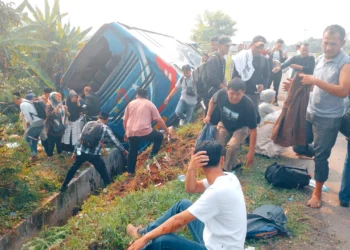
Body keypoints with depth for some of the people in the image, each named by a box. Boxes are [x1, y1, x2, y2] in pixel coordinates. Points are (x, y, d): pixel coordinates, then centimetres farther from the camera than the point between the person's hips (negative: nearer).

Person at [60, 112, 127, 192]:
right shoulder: (105, 128, 1)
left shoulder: (88, 124, 12)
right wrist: (123, 150, 17)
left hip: (81, 152, 5)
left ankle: (63, 186, 37)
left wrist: (75, 152, 19)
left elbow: (80, 139, 13)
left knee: (73, 168, 26)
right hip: (94, 155, -4)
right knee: (104, 173, 10)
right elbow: (115, 141, 5)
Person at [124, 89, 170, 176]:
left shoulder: (131, 104, 16)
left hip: (131, 133, 4)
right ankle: (153, 155, 14)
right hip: (145, 132, -4)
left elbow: (125, 120, 17)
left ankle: (130, 172, 27)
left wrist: (126, 133, 28)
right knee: (159, 136, 21)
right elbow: (159, 120, 1)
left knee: (132, 152, 22)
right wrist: (167, 131, 11)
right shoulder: (150, 104, 7)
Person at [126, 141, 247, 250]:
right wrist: (191, 170, -16)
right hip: (215, 237, 8)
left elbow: (178, 220, -25)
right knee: (183, 204, 16)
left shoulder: (218, 191, -31)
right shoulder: (229, 177, -5)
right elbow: (191, 188, 5)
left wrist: (146, 238, -15)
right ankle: (145, 232, 28)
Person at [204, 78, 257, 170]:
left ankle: (226, 170, -3)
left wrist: (251, 152, -29)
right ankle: (235, 163, 21)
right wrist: (208, 116, -7)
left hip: (241, 128, -4)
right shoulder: (221, 94, -30)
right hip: (224, 124, 4)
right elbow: (213, 101, -2)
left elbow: (253, 130, -29)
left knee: (232, 146, -27)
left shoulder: (248, 106, -37)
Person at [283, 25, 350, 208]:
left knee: (321, 156, 3)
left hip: (329, 118, -6)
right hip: (310, 112, 6)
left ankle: (317, 193, 20)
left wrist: (315, 81, -33)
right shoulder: (320, 59, 4)